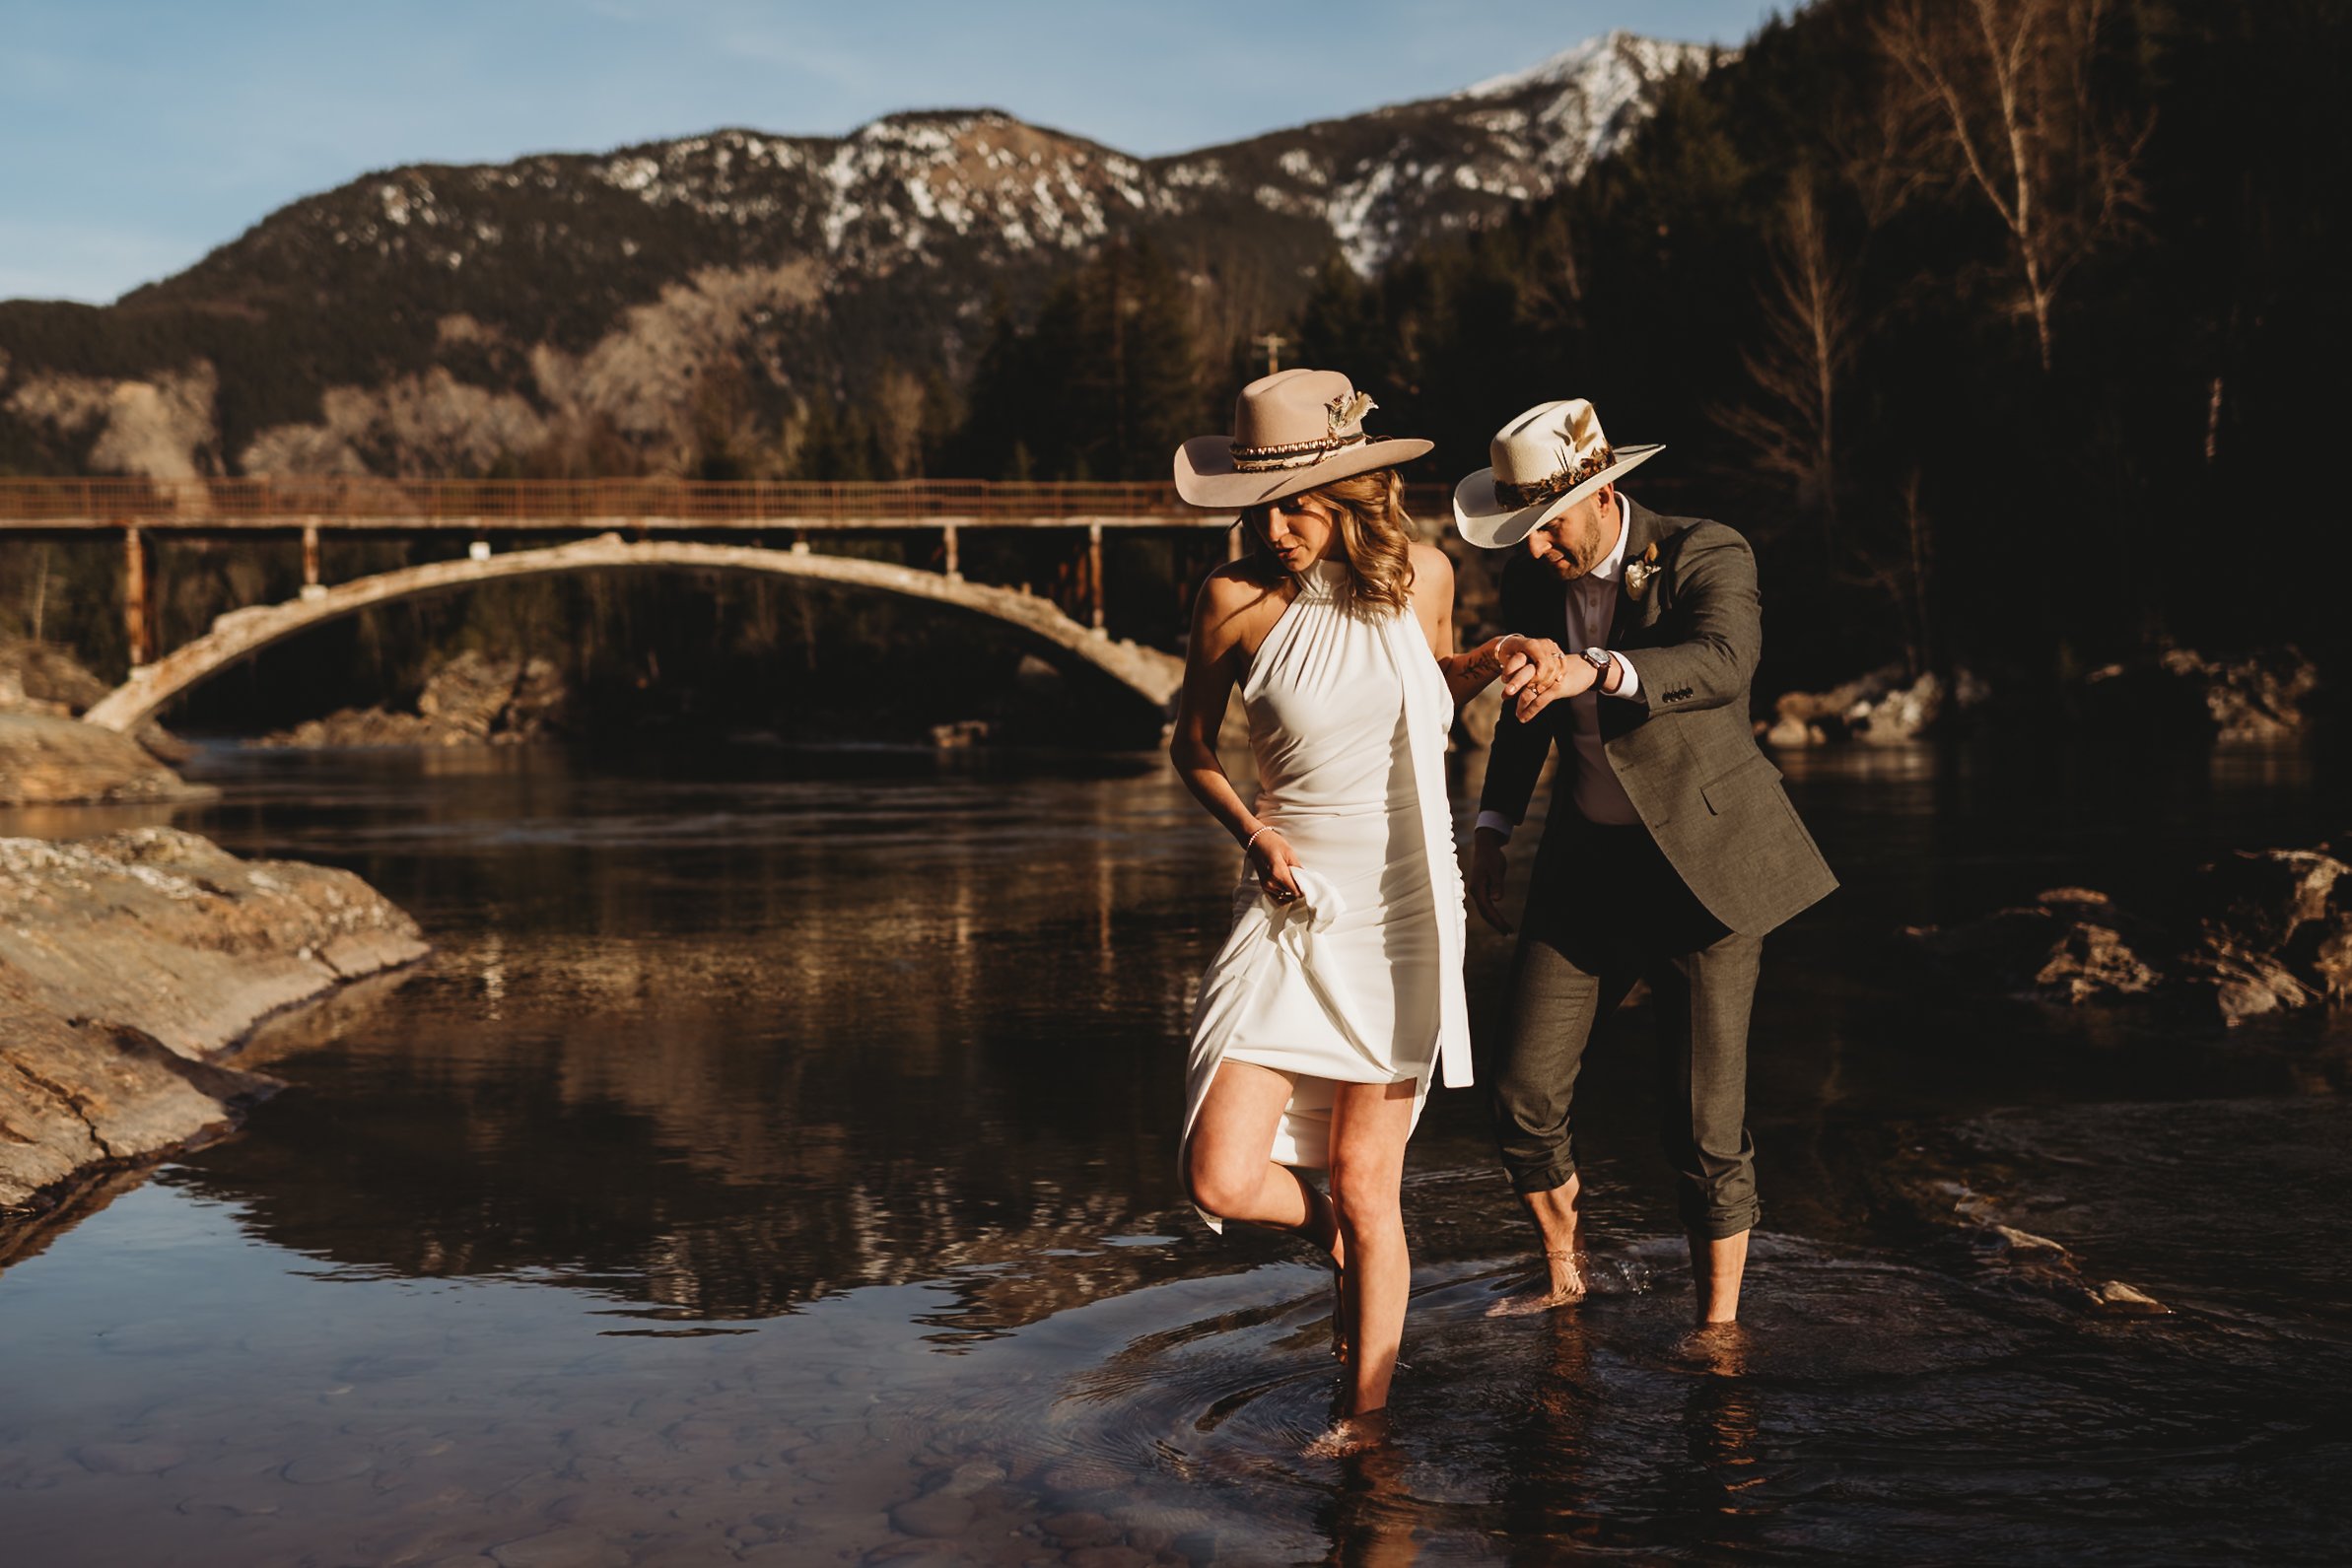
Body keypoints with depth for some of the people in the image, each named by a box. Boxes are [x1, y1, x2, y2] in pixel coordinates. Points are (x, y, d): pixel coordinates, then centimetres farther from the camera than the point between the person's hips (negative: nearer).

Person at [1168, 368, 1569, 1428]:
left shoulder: (1422, 575, -1)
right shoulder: (1234, 600, -7)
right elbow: (1192, 747, 8)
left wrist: (1500, 656, 0)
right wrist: (1249, 830, -10)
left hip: (1405, 910, 0)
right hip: (1291, 907, 0)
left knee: (1364, 1180, 3)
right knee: (1222, 1179, -10)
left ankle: (1367, 1418, 20)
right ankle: (1341, 1243, 24)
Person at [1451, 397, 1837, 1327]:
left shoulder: (1706, 556, -13)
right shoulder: (1532, 578, 4)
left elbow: (1724, 660, -35)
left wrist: (1599, 669, -51)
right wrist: (1493, 826, 16)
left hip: (1703, 865, -5)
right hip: (1585, 867, 5)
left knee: (1705, 1126, -2)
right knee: (1524, 1101, 2)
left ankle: (1718, 1323, 16)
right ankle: (1564, 1277, 27)